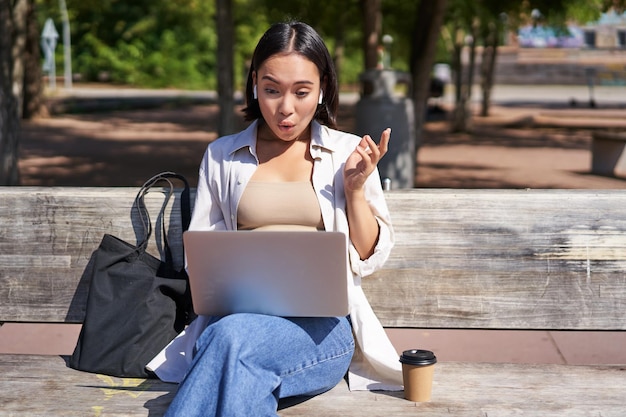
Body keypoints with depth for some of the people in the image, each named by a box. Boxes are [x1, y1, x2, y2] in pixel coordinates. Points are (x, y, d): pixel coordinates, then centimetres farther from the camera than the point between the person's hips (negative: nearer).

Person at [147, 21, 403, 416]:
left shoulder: (348, 153, 10)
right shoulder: (222, 156, 15)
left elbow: (370, 257, 11)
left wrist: (355, 188, -4)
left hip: (324, 325, -1)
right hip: (238, 315, 2)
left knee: (232, 338, -35)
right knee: (237, 368, -37)